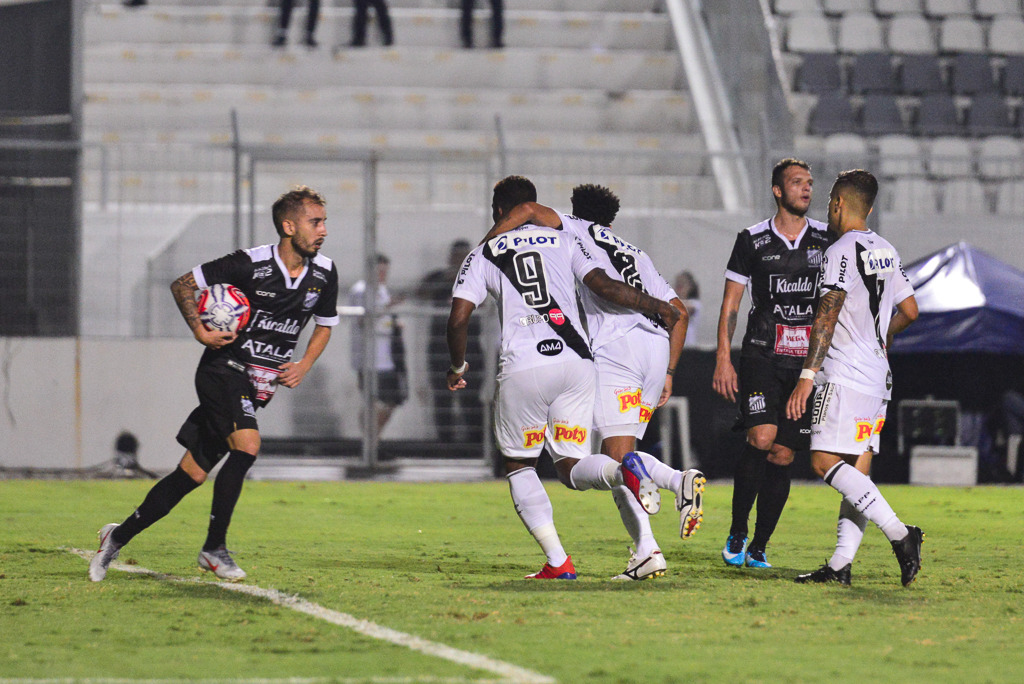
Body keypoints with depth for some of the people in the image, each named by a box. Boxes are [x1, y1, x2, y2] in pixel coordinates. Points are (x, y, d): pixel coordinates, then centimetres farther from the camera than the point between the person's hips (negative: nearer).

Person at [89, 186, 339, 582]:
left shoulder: (324, 273, 2)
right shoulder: (251, 263, -14)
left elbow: (325, 325, 19)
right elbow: (183, 285, -4)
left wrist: (304, 366, 4)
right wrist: (200, 331, -15)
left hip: (260, 386, 6)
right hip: (225, 369, -6)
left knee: (192, 474, 5)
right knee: (246, 446, -28)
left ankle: (120, 536, 19)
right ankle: (214, 548, -16)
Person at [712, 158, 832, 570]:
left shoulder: (827, 239, 8)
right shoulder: (753, 241, 2)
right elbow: (730, 303, 5)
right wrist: (723, 359, -3)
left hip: (808, 362, 2)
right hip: (761, 357, -2)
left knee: (782, 455, 0)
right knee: (761, 438, -20)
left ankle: (759, 548, 11)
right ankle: (737, 532, -4)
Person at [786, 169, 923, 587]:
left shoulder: (841, 252, -10)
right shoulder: (887, 252, 15)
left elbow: (827, 316, -18)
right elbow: (909, 312, 22)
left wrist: (808, 375, -20)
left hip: (844, 378, -9)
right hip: (878, 378, 9)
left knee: (825, 462, -11)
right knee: (857, 469, 5)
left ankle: (899, 534, -20)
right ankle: (840, 564, 0)